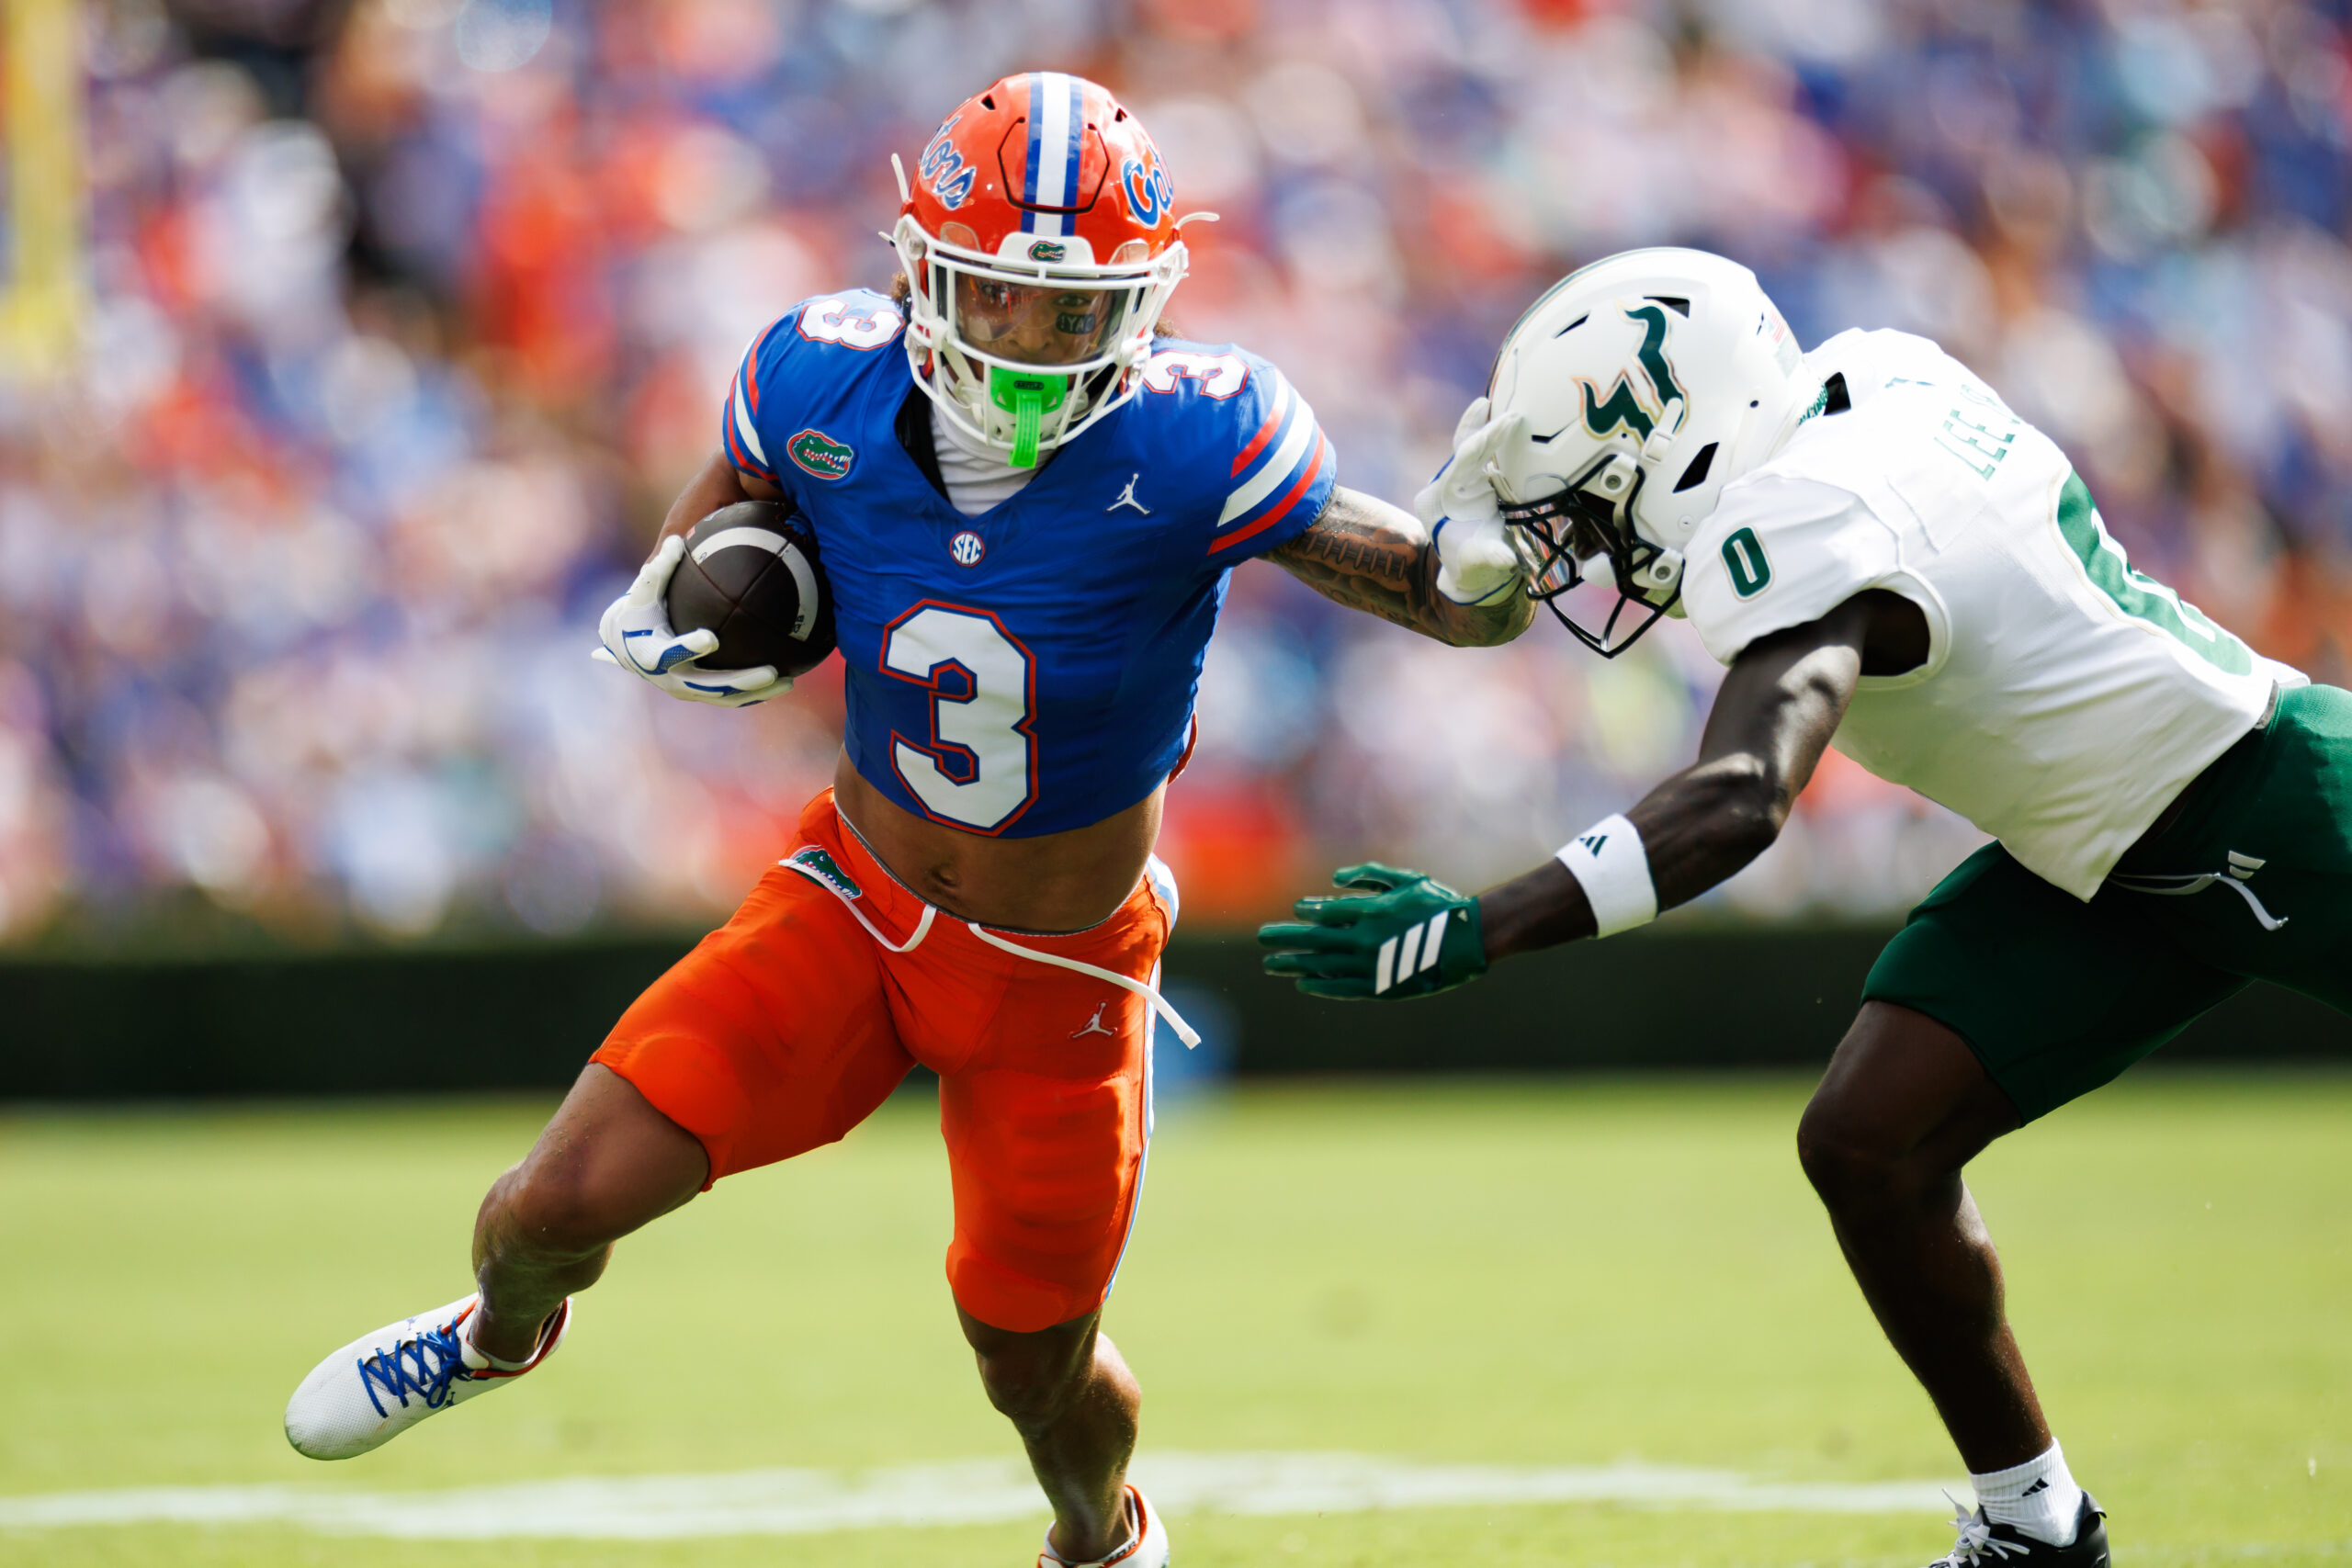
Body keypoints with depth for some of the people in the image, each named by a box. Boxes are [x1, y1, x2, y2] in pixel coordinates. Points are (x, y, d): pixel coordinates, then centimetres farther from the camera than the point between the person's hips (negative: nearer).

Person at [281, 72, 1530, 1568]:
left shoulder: (1192, 444, -27)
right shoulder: (830, 386, -17)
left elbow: (1454, 600, -23)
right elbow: (731, 490, 8)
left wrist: (1491, 550, -45)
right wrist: (660, 611, -12)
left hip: (1060, 980, -2)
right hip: (855, 915, 2)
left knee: (1038, 1371, 13)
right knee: (559, 1201, -7)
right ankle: (505, 1331, 32)